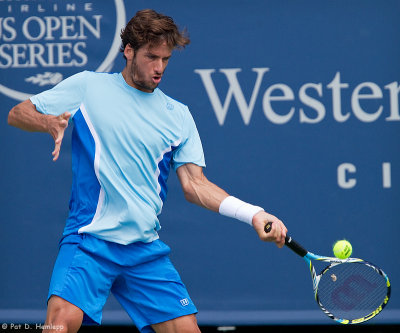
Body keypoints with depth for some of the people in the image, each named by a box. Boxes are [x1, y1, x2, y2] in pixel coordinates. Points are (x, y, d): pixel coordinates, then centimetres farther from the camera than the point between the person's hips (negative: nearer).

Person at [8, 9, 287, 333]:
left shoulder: (178, 115, 11)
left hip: (146, 251, 4)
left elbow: (195, 185, 5)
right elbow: (17, 114, 8)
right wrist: (49, 122, -15)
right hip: (89, 239, -3)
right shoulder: (87, 86, 5)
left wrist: (253, 214, -10)